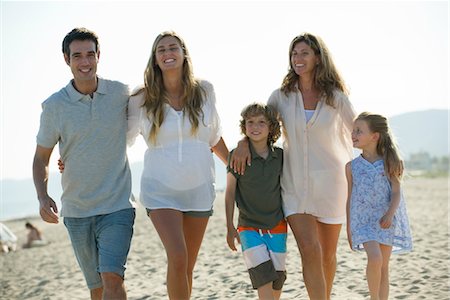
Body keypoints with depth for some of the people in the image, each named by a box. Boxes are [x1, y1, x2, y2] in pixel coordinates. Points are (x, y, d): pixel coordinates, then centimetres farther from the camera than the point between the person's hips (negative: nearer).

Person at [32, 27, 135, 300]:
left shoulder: (121, 93, -2)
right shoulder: (54, 106, -3)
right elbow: (41, 158, 5)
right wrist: (43, 197, -11)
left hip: (117, 206, -1)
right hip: (76, 211, 2)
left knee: (112, 278, -19)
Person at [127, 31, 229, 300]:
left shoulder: (204, 91, 0)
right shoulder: (142, 99, -4)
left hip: (199, 189, 2)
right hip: (161, 190, -2)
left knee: (187, 267, 8)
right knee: (177, 259, -19)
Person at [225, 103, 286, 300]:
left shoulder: (280, 156, -2)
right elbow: (230, 193, -1)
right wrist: (230, 228, 0)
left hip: (277, 226, 3)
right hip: (249, 227, -3)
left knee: (277, 278, 7)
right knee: (263, 277, -15)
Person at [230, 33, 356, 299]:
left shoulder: (336, 96, -1)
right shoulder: (282, 96, 2)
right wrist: (244, 143, -10)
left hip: (330, 180, 0)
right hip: (295, 182, 0)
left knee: (328, 254, 11)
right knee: (309, 250, -14)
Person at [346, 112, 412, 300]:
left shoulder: (388, 164, -1)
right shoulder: (352, 167, 3)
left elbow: (396, 193, -4)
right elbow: (350, 198, 8)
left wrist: (390, 214, -22)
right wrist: (349, 229, 8)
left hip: (386, 221, 1)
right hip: (363, 220, -1)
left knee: (384, 266, 6)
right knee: (375, 258, -20)